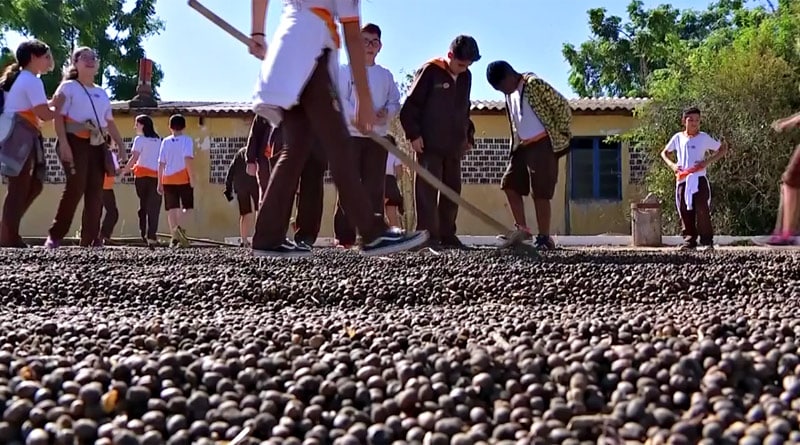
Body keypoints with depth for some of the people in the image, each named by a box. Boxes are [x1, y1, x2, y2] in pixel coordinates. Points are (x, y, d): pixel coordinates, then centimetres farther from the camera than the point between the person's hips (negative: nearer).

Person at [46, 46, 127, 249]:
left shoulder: (101, 92, 22)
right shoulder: (68, 87, 4)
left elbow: (110, 122, 23)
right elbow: (59, 116, -6)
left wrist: (121, 144, 13)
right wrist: (63, 143, -18)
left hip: (97, 145, 6)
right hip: (76, 142, -6)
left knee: (96, 191, -1)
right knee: (76, 187, -17)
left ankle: (90, 239, 1)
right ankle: (55, 235, -8)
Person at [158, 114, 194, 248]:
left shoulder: (165, 141, 7)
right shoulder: (186, 140, -3)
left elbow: (161, 163, 5)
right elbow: (188, 159, -17)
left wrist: (159, 182, 9)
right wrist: (192, 177, -14)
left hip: (168, 180, 3)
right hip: (183, 179, -3)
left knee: (172, 209, 6)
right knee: (187, 207, 7)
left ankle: (174, 237, 2)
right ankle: (179, 227, -20)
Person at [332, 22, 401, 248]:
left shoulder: (386, 75, 17)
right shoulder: (346, 70, 5)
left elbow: (395, 102, 13)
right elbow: (339, 100, -6)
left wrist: (387, 112, -9)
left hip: (378, 138, 4)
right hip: (351, 136, -4)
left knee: (375, 188, 1)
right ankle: (345, 237, -5)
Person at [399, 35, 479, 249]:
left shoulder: (466, 77, 11)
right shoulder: (430, 71, -8)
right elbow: (410, 105, -9)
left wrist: (468, 136, 17)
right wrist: (414, 134, -13)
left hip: (454, 146, 7)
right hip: (429, 145, -7)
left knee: (452, 190, 7)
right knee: (428, 190, -7)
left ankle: (447, 235, 14)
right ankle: (428, 235, -7)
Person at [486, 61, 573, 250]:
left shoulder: (534, 84, -14)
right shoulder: (509, 95, 11)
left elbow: (563, 106, -12)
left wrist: (560, 135, -8)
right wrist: (516, 142, 16)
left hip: (543, 144, -9)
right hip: (523, 146, 9)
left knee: (540, 193, -9)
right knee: (509, 184, 5)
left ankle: (544, 238, -2)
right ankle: (522, 230, 10)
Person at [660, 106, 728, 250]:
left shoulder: (704, 138, 2)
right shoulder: (678, 138, 9)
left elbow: (723, 148, 8)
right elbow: (664, 153, 21)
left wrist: (708, 161, -6)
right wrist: (672, 165, 1)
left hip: (699, 179, -3)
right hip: (682, 180, 3)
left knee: (702, 210, -10)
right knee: (685, 212, 3)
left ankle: (707, 241, -5)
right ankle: (689, 240, 10)